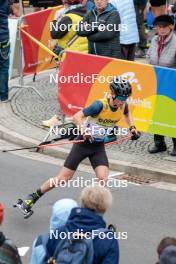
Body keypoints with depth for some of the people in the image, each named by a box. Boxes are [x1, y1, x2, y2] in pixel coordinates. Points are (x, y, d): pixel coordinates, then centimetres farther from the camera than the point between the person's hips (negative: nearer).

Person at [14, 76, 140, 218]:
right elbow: (77, 116, -28)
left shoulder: (123, 105, -8)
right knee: (63, 178, -1)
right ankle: (30, 200, 14)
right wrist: (84, 131, -44)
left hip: (99, 147, 4)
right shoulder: (100, 105, -25)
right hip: (84, 143, -4)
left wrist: (132, 127, 5)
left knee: (103, 178, -19)